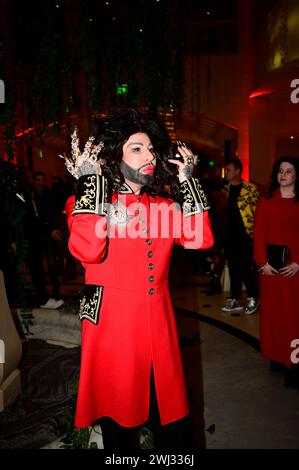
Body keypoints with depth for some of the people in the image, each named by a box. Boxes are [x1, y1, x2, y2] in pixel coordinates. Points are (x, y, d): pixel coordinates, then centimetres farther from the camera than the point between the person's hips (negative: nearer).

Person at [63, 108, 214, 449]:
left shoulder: (164, 206, 9)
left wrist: (186, 182, -2)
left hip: (157, 322, 4)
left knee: (172, 420, 12)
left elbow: (201, 239, -5)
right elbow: (87, 250, -24)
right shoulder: (92, 201, -4)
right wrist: (91, 182, -18)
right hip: (111, 322, -3)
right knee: (117, 413, 13)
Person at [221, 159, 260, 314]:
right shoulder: (225, 189, 11)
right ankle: (235, 300, 20)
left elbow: (257, 211, -3)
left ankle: (252, 298, 16)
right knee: (233, 267, 10)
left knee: (246, 267, -3)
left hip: (245, 234, -6)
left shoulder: (250, 189, -6)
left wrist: (254, 231, -8)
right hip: (230, 235, 6)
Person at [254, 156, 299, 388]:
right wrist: (263, 262, -7)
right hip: (271, 266, 2)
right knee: (273, 310, 7)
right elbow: (259, 234, 2)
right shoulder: (266, 201, 7)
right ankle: (277, 356, 19)